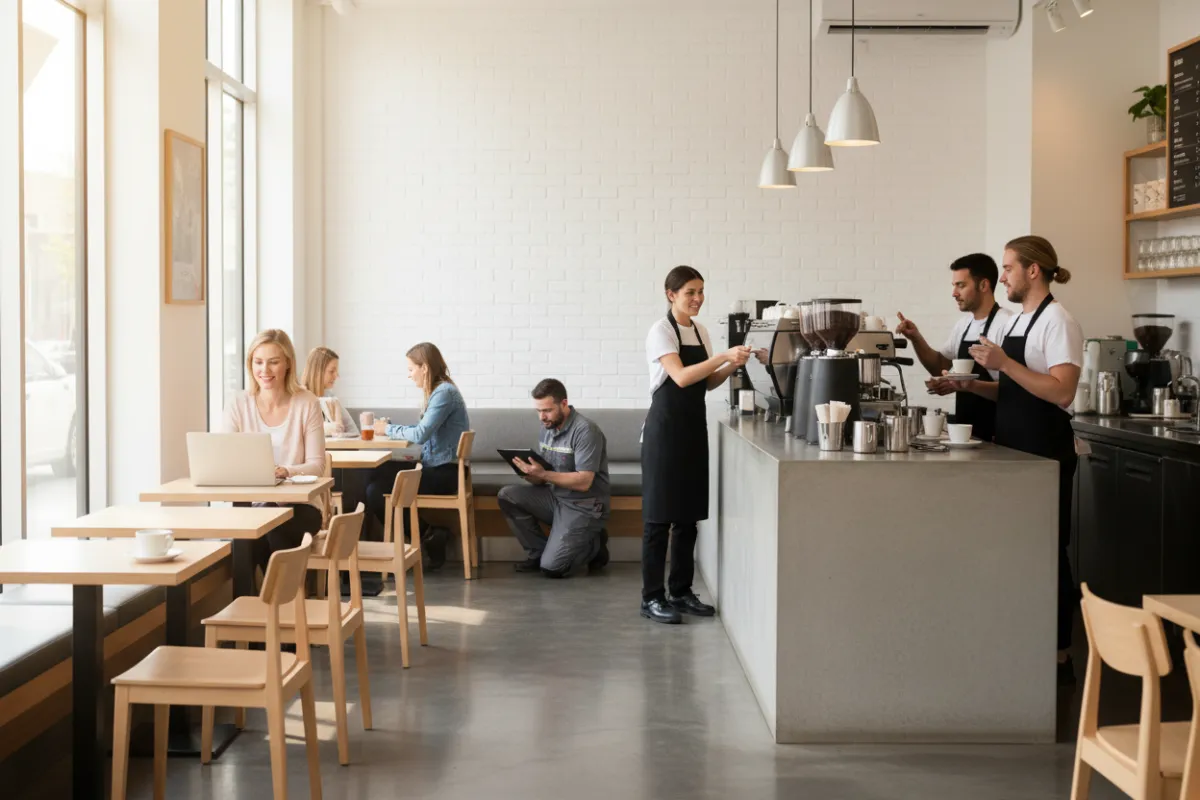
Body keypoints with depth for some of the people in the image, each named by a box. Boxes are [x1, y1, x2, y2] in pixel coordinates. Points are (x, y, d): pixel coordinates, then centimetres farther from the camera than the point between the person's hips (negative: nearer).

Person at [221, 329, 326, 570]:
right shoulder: (238, 404, 1)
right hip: (250, 504, 1)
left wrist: (284, 471, -26)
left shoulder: (307, 403, -3)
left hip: (298, 506, -1)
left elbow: (316, 464, -4)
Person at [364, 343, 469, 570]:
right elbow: (424, 431, 14)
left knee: (376, 491, -17)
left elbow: (421, 434, -21)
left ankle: (424, 537, -2)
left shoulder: (444, 393, -15)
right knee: (377, 473, 3)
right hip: (436, 467, 10)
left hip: (444, 473, -10)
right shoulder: (437, 391, 16)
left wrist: (389, 430, -8)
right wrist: (389, 427, 4)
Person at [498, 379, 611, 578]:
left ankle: (594, 545, 11)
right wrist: (531, 473, -17)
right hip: (555, 497, 8)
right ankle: (539, 552, 2)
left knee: (552, 567, -18)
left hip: (583, 507, -8)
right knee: (507, 496, -11)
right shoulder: (547, 428, 5)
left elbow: (584, 482, -24)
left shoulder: (585, 430, -19)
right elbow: (541, 476, 7)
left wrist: (543, 475, -30)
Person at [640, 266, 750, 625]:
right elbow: (681, 377, -22)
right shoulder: (661, 331, -10)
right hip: (665, 429, -7)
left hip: (694, 428, 7)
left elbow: (706, 383, 14)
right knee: (659, 516, -3)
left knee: (688, 515, 10)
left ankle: (681, 591, 19)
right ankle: (652, 598, 3)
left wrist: (732, 365, -3)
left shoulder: (699, 331, 12)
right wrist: (723, 356, -27)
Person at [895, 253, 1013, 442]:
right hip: (963, 430, 7)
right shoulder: (964, 324, 9)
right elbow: (940, 367, 17)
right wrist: (916, 338, 3)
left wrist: (965, 385, -25)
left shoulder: (1006, 324, -16)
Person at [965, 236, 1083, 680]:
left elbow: (1061, 393, -23)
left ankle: (1059, 656, 7)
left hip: (1045, 454, -9)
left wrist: (1004, 363, -25)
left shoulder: (1057, 322, -13)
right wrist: (971, 384, 7)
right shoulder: (1019, 320, 14)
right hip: (1014, 450, 9)